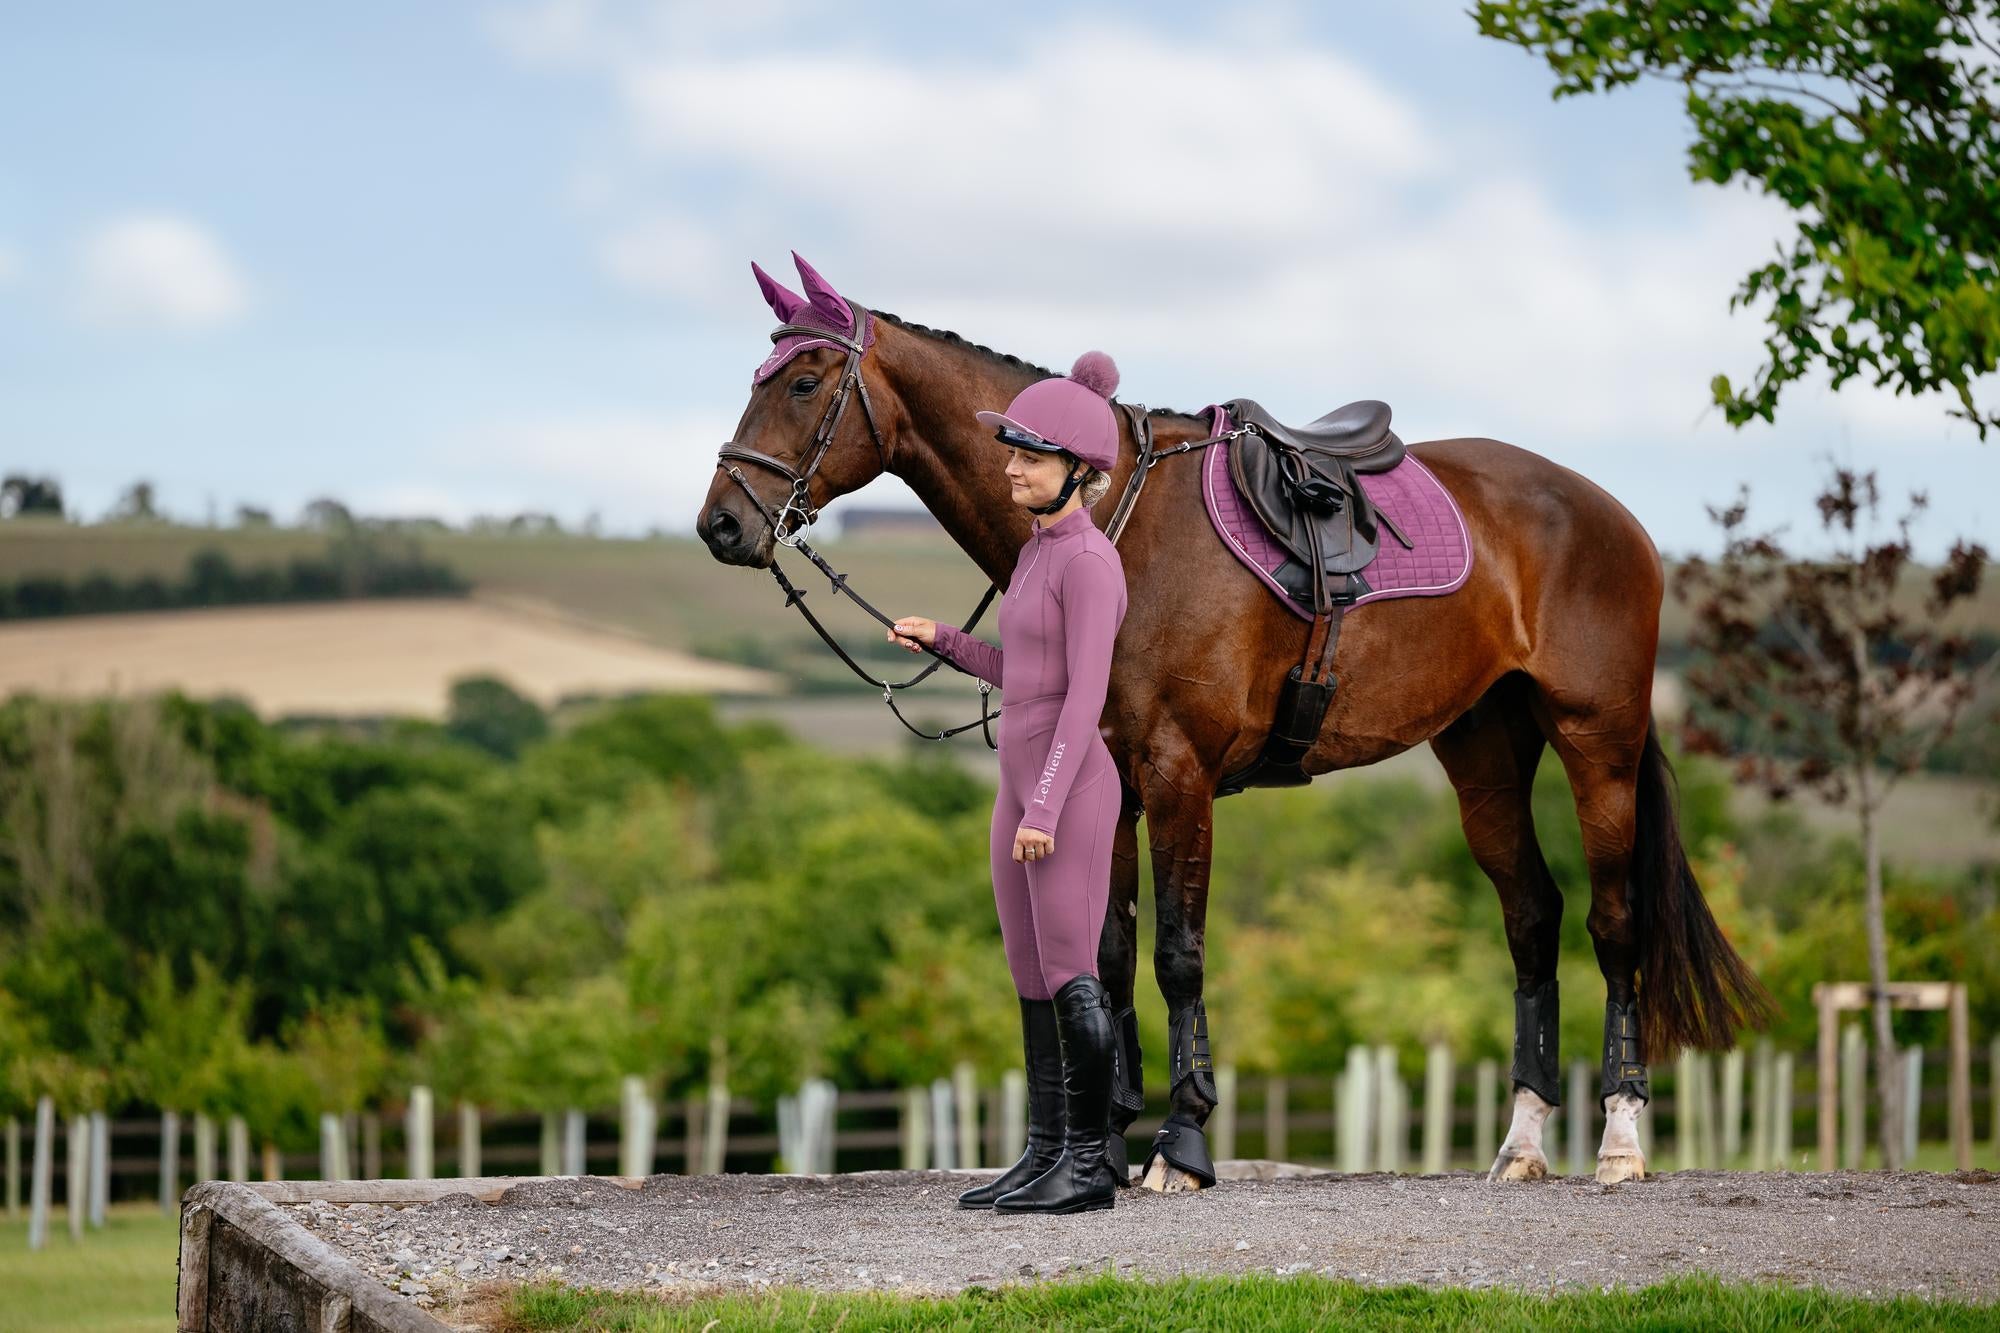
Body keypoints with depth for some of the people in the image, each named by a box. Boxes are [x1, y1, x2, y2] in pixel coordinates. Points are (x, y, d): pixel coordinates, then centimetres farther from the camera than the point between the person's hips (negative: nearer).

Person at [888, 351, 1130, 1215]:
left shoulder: (1088, 561, -13)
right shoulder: (1037, 552, 14)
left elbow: (1084, 694, -18)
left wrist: (1045, 808, -22)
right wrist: (942, 641, 13)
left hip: (1070, 786, -9)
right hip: (1022, 785, 9)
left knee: (1068, 973, -5)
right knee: (1029, 978, 10)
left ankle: (1092, 1162, 0)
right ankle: (1046, 1153, 15)